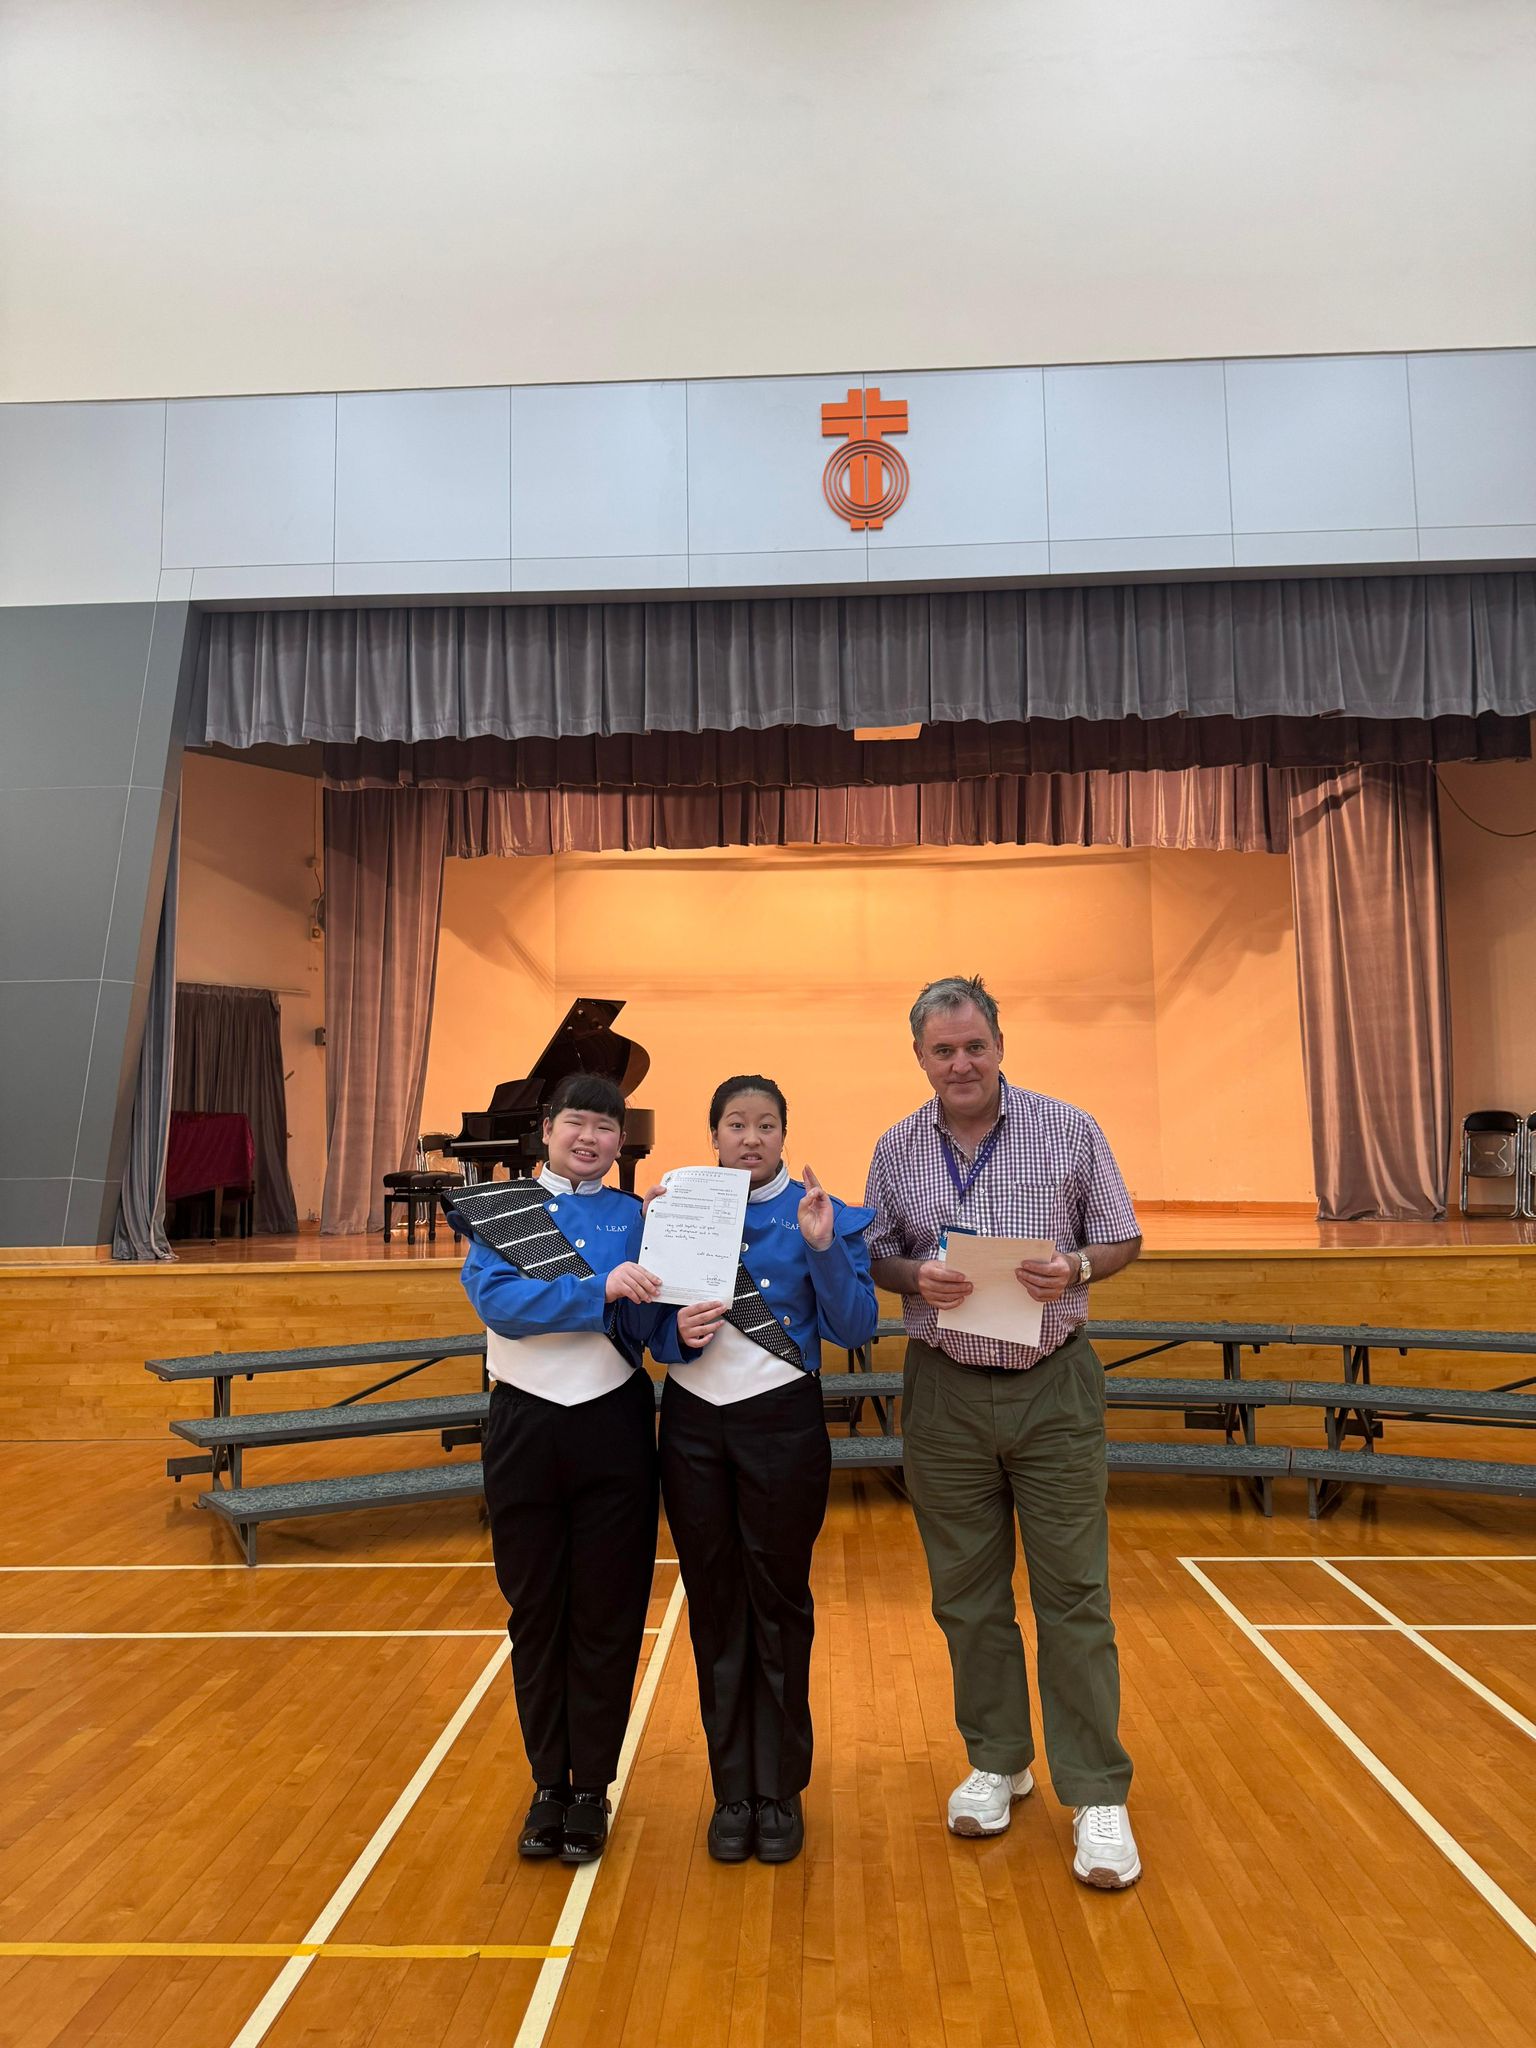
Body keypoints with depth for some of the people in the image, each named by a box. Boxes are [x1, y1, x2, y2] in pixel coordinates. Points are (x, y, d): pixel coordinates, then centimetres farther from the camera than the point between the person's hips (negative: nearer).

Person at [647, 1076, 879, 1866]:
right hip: (693, 1423, 3)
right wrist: (680, 1335, -17)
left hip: (781, 1422, -2)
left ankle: (781, 1792, 24)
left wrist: (824, 1247, -24)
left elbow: (855, 1329, -11)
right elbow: (652, 1328, 5)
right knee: (715, 1605, 11)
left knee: (779, 1605, 7)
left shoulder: (821, 1214, -4)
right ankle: (731, 1790, 26)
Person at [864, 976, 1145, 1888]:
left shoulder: (1071, 1130, -3)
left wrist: (1076, 1269, -18)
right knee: (967, 1591, 13)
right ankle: (998, 1761, 32)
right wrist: (918, 1277, -14)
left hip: (1055, 1386, -2)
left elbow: (1124, 1241, 2)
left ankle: (1097, 1796, 15)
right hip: (945, 1393, 2)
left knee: (1074, 1593, 2)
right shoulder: (897, 1150, 3)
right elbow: (873, 1259, 7)